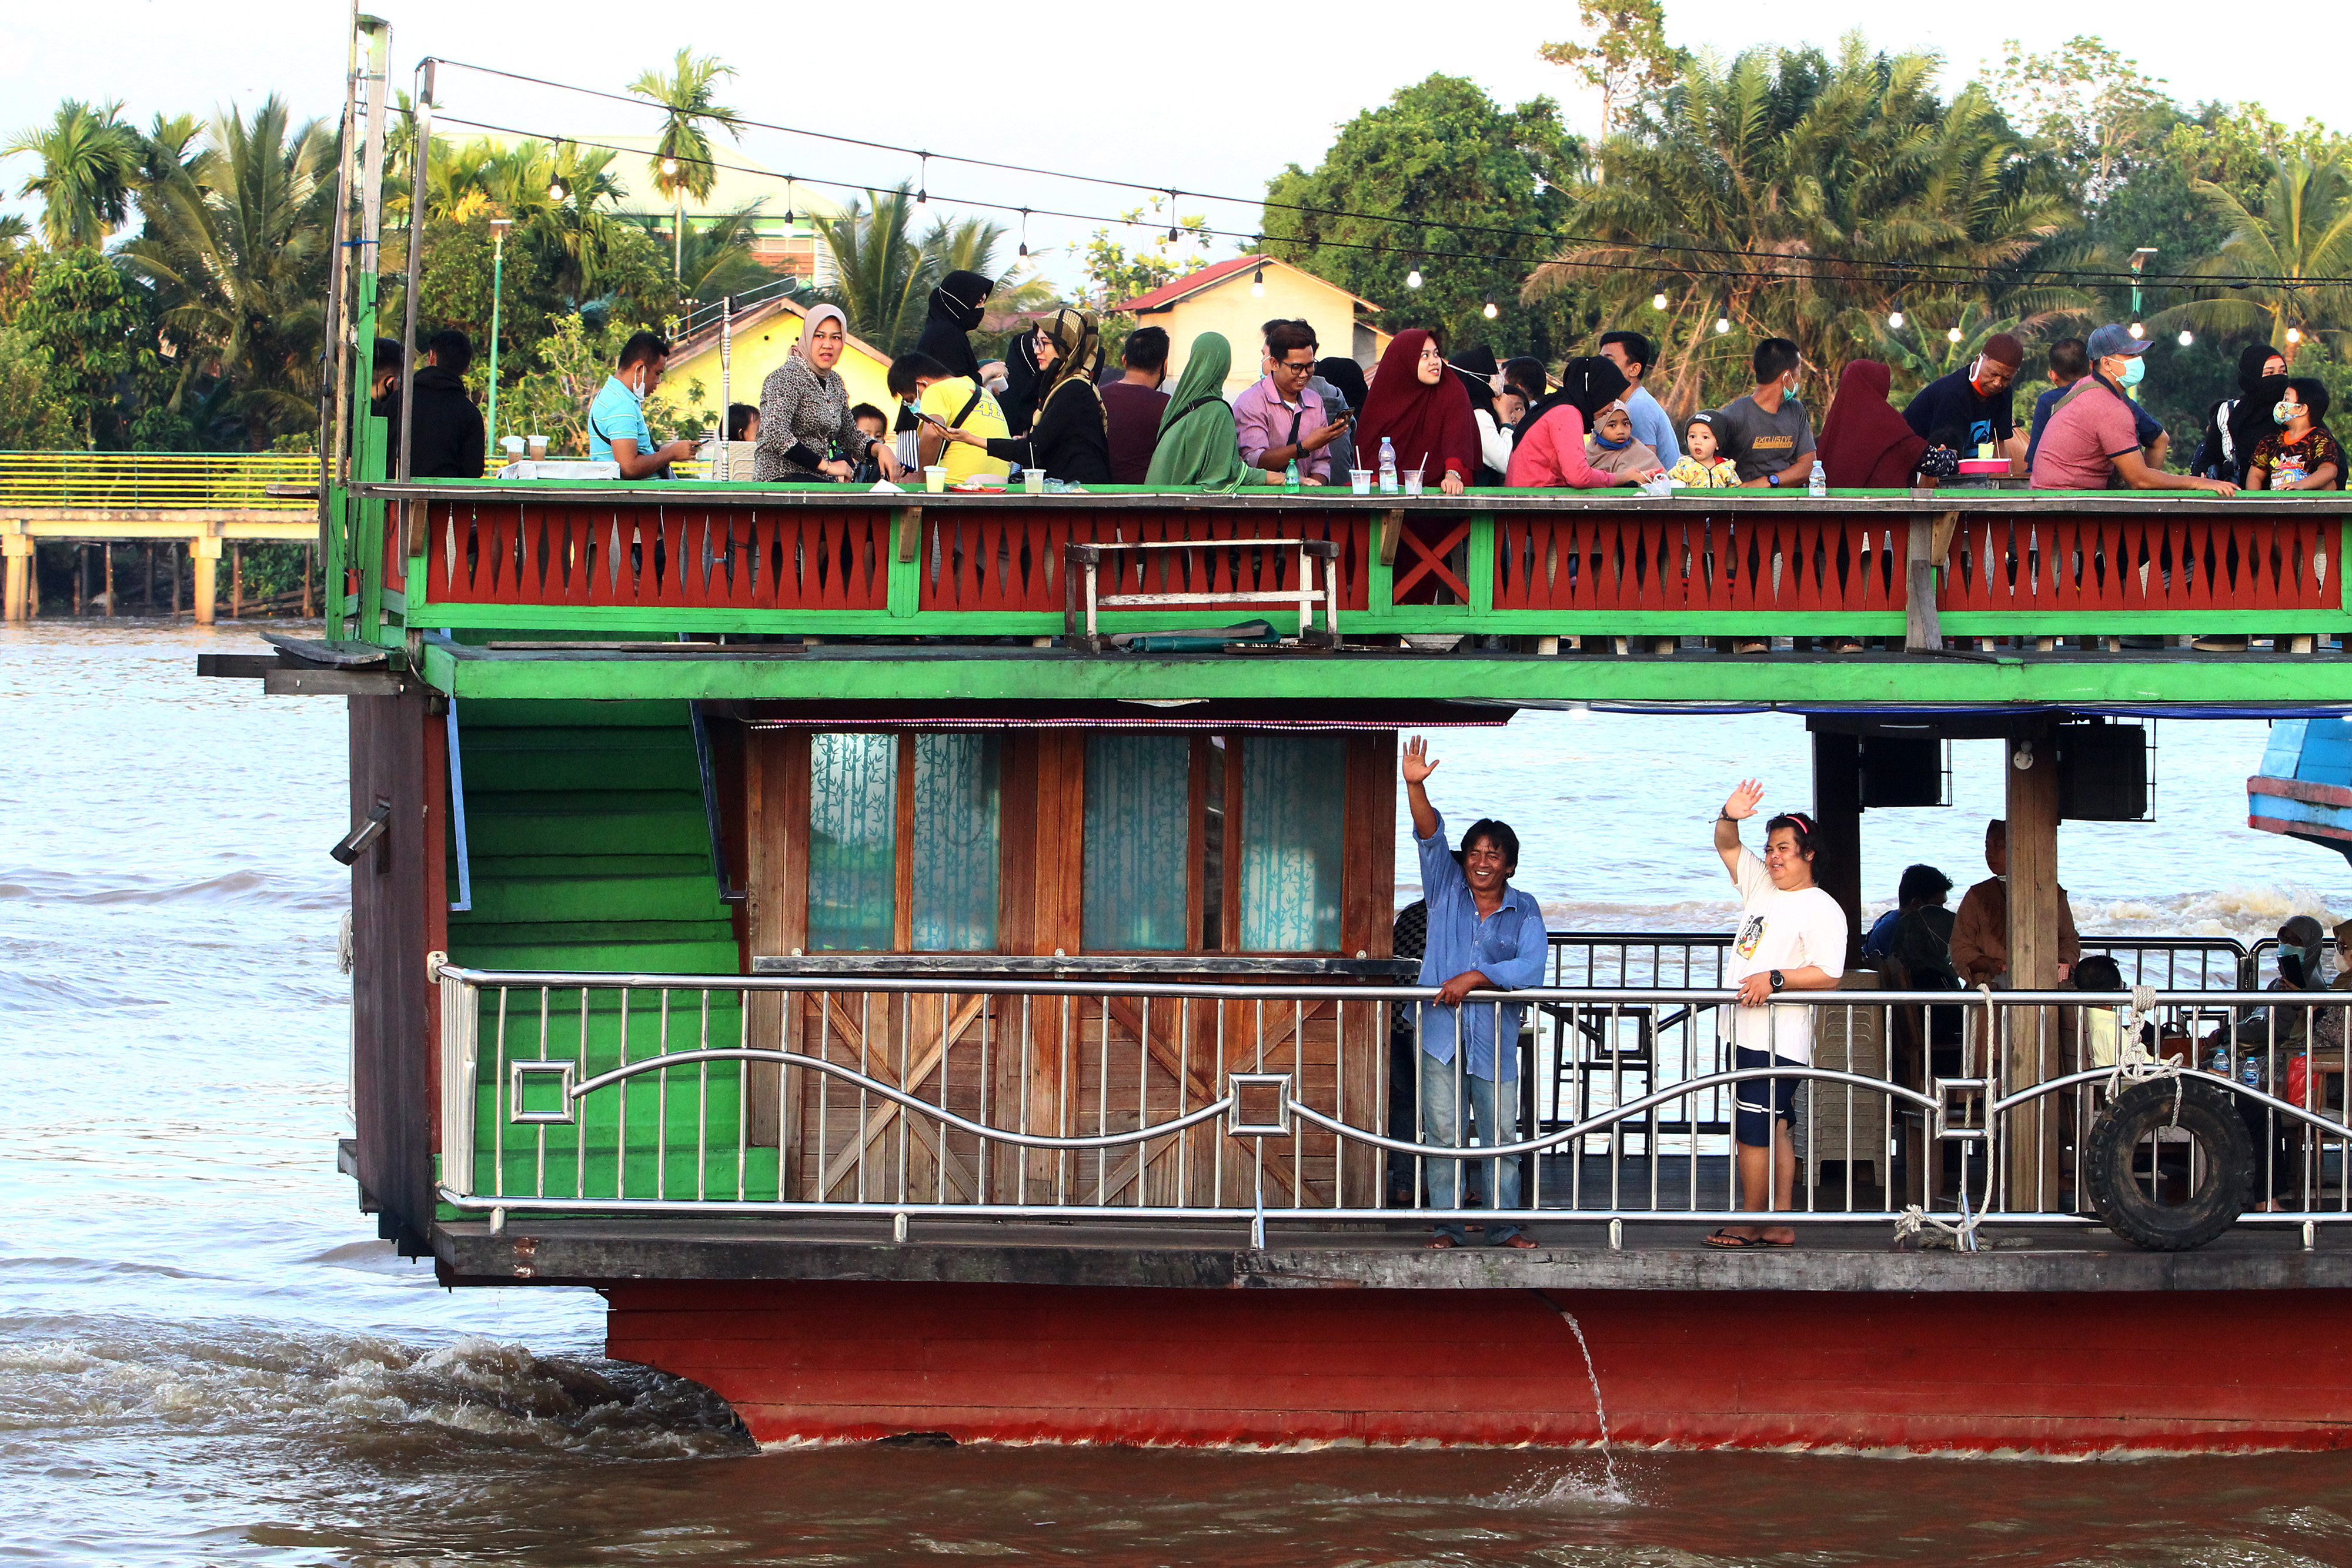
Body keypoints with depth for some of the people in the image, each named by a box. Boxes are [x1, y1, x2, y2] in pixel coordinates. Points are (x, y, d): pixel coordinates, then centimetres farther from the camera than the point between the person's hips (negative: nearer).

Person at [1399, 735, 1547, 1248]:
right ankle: (1447, 1226, 4)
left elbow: (1532, 967, -9)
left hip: (1494, 1039, 0)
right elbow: (1430, 836, -5)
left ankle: (1503, 1226, 8)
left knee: (1501, 1136, 1)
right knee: (1444, 1136, 0)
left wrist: (1474, 978, -17)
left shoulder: (1524, 911, 5)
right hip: (1441, 1033, 0)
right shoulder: (1447, 890, 8)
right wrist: (1415, 787, -20)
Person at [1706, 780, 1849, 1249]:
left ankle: (1751, 1224, -2)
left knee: (1754, 1131, -7)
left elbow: (1828, 975, -15)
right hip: (1747, 1033, 8)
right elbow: (1727, 846, 21)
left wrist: (1775, 979, -22)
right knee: (1774, 1131, 9)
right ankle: (1780, 1224, 10)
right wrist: (1729, 817, 0)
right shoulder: (1761, 886, 16)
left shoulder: (1821, 910, -7)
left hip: (1777, 1040, -8)